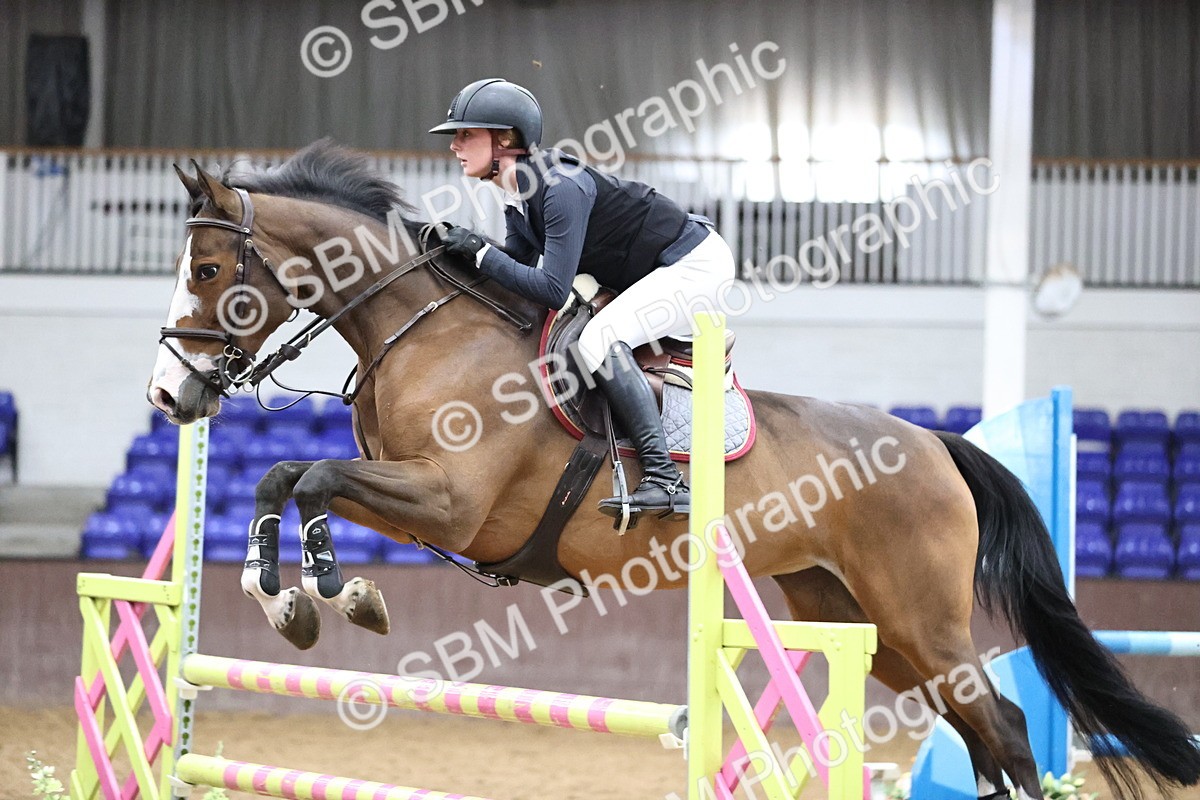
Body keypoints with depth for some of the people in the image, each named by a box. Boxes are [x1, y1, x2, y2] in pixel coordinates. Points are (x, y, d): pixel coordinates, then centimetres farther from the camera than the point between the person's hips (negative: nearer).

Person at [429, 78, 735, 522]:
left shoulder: (562, 187, -26)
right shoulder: (518, 195, 2)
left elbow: (553, 290, -29)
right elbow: (517, 269, 8)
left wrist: (479, 251, -25)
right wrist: (454, 249, -4)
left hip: (697, 264, -11)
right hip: (653, 276, 11)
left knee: (599, 339, -27)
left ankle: (665, 479, -29)